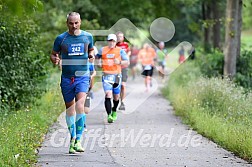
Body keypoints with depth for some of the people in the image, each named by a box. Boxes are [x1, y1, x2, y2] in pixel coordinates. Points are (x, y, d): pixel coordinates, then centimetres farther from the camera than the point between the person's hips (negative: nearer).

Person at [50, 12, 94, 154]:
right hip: (67, 78, 1)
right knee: (70, 109, 8)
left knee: (80, 106, -19)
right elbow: (53, 54, 10)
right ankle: (72, 139, 22)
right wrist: (54, 59, -13)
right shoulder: (61, 38, 0)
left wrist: (91, 55, -1)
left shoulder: (87, 36, 4)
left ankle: (78, 139, -15)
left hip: (82, 76, -1)